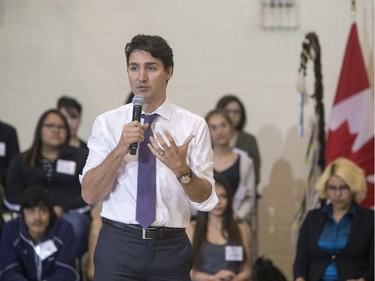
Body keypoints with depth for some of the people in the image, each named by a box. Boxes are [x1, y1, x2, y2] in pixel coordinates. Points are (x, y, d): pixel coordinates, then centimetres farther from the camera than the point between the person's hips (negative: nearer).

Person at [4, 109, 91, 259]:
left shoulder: (81, 157, 20)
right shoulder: (21, 161, 25)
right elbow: (11, 197, 13)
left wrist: (63, 209, -9)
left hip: (72, 215, 0)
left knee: (71, 225, -38)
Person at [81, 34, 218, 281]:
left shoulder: (194, 125, -1)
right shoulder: (107, 123, 0)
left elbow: (206, 200, -4)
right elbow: (89, 194, -6)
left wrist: (181, 169, -22)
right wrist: (120, 150, -19)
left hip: (171, 248, 0)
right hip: (118, 244, 0)